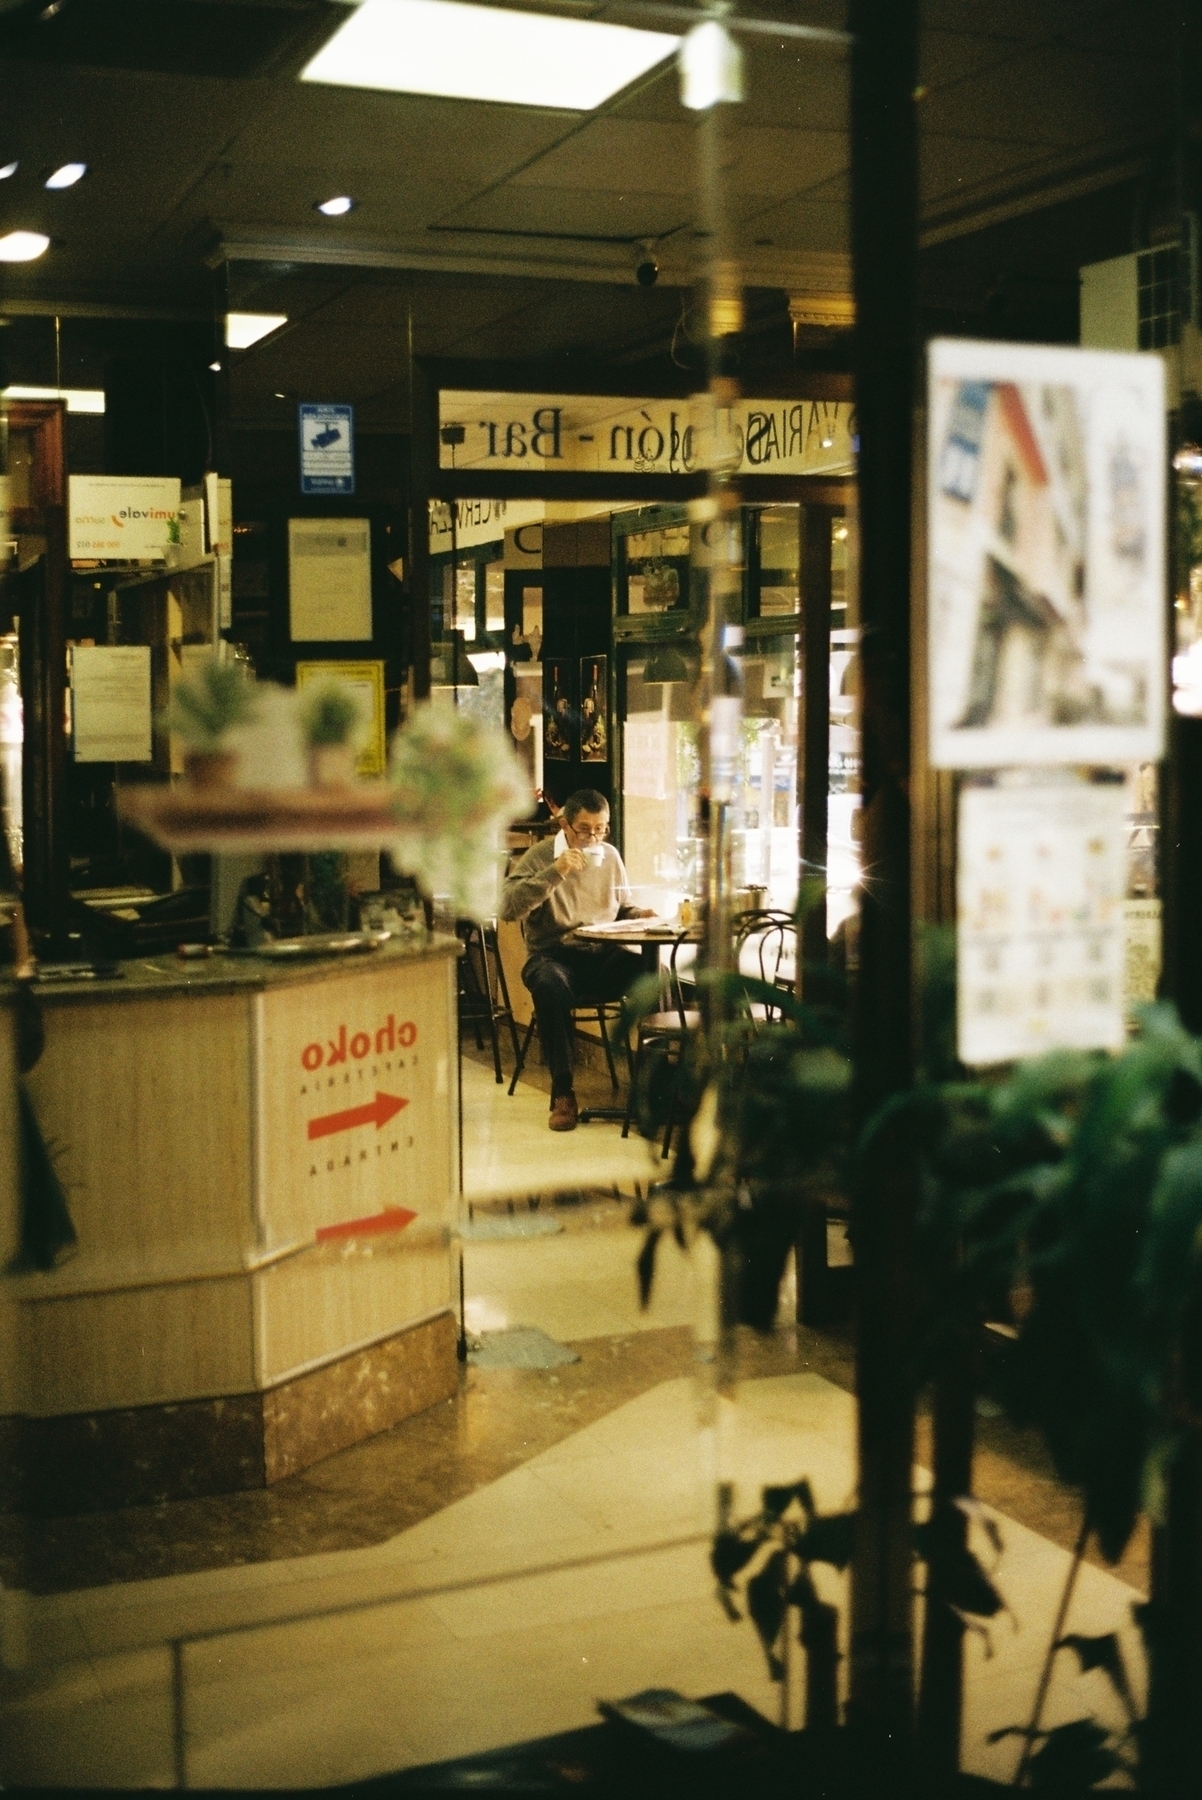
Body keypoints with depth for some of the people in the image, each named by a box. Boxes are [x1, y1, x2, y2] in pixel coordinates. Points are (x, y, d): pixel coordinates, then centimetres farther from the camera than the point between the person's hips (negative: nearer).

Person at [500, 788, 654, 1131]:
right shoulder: (540, 855, -3)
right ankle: (562, 1093, -29)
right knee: (550, 985, -40)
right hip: (553, 956, -4)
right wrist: (554, 872, -22)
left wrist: (640, 914, 0)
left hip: (603, 956, 4)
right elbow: (508, 907, -17)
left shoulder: (610, 856, 12)